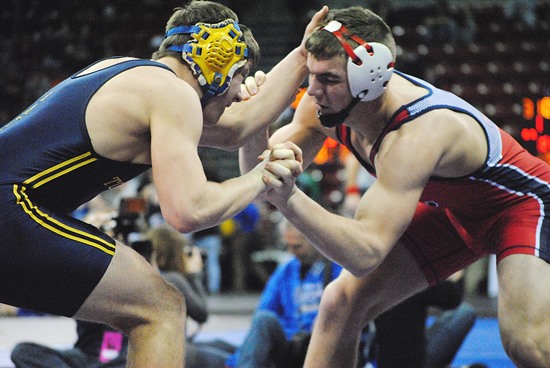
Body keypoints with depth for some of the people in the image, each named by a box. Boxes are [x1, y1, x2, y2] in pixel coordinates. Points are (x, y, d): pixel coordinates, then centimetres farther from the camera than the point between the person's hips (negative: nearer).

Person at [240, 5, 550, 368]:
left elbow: (365, 254, -45)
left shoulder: (416, 134, -39)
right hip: (449, 207, 8)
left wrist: (289, 199, -57)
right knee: (341, 304, -1)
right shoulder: (326, 103, -18)